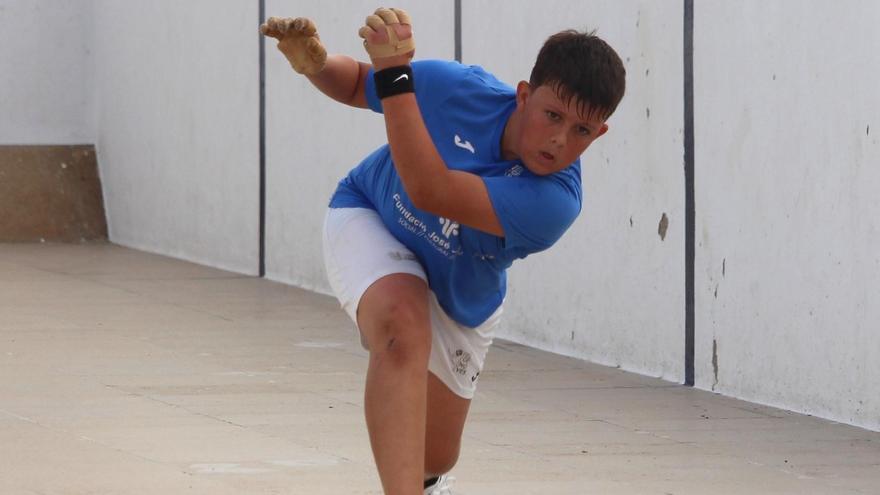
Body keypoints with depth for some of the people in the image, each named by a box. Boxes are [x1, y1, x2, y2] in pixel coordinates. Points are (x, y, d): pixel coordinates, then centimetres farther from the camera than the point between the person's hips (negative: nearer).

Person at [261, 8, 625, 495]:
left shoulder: (555, 202, -37)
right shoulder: (459, 89, -31)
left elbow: (430, 192, -49)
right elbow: (355, 84, -9)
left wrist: (395, 74, -54)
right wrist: (313, 62, -33)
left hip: (460, 303, 2)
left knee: (433, 455, 12)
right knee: (405, 327, -36)